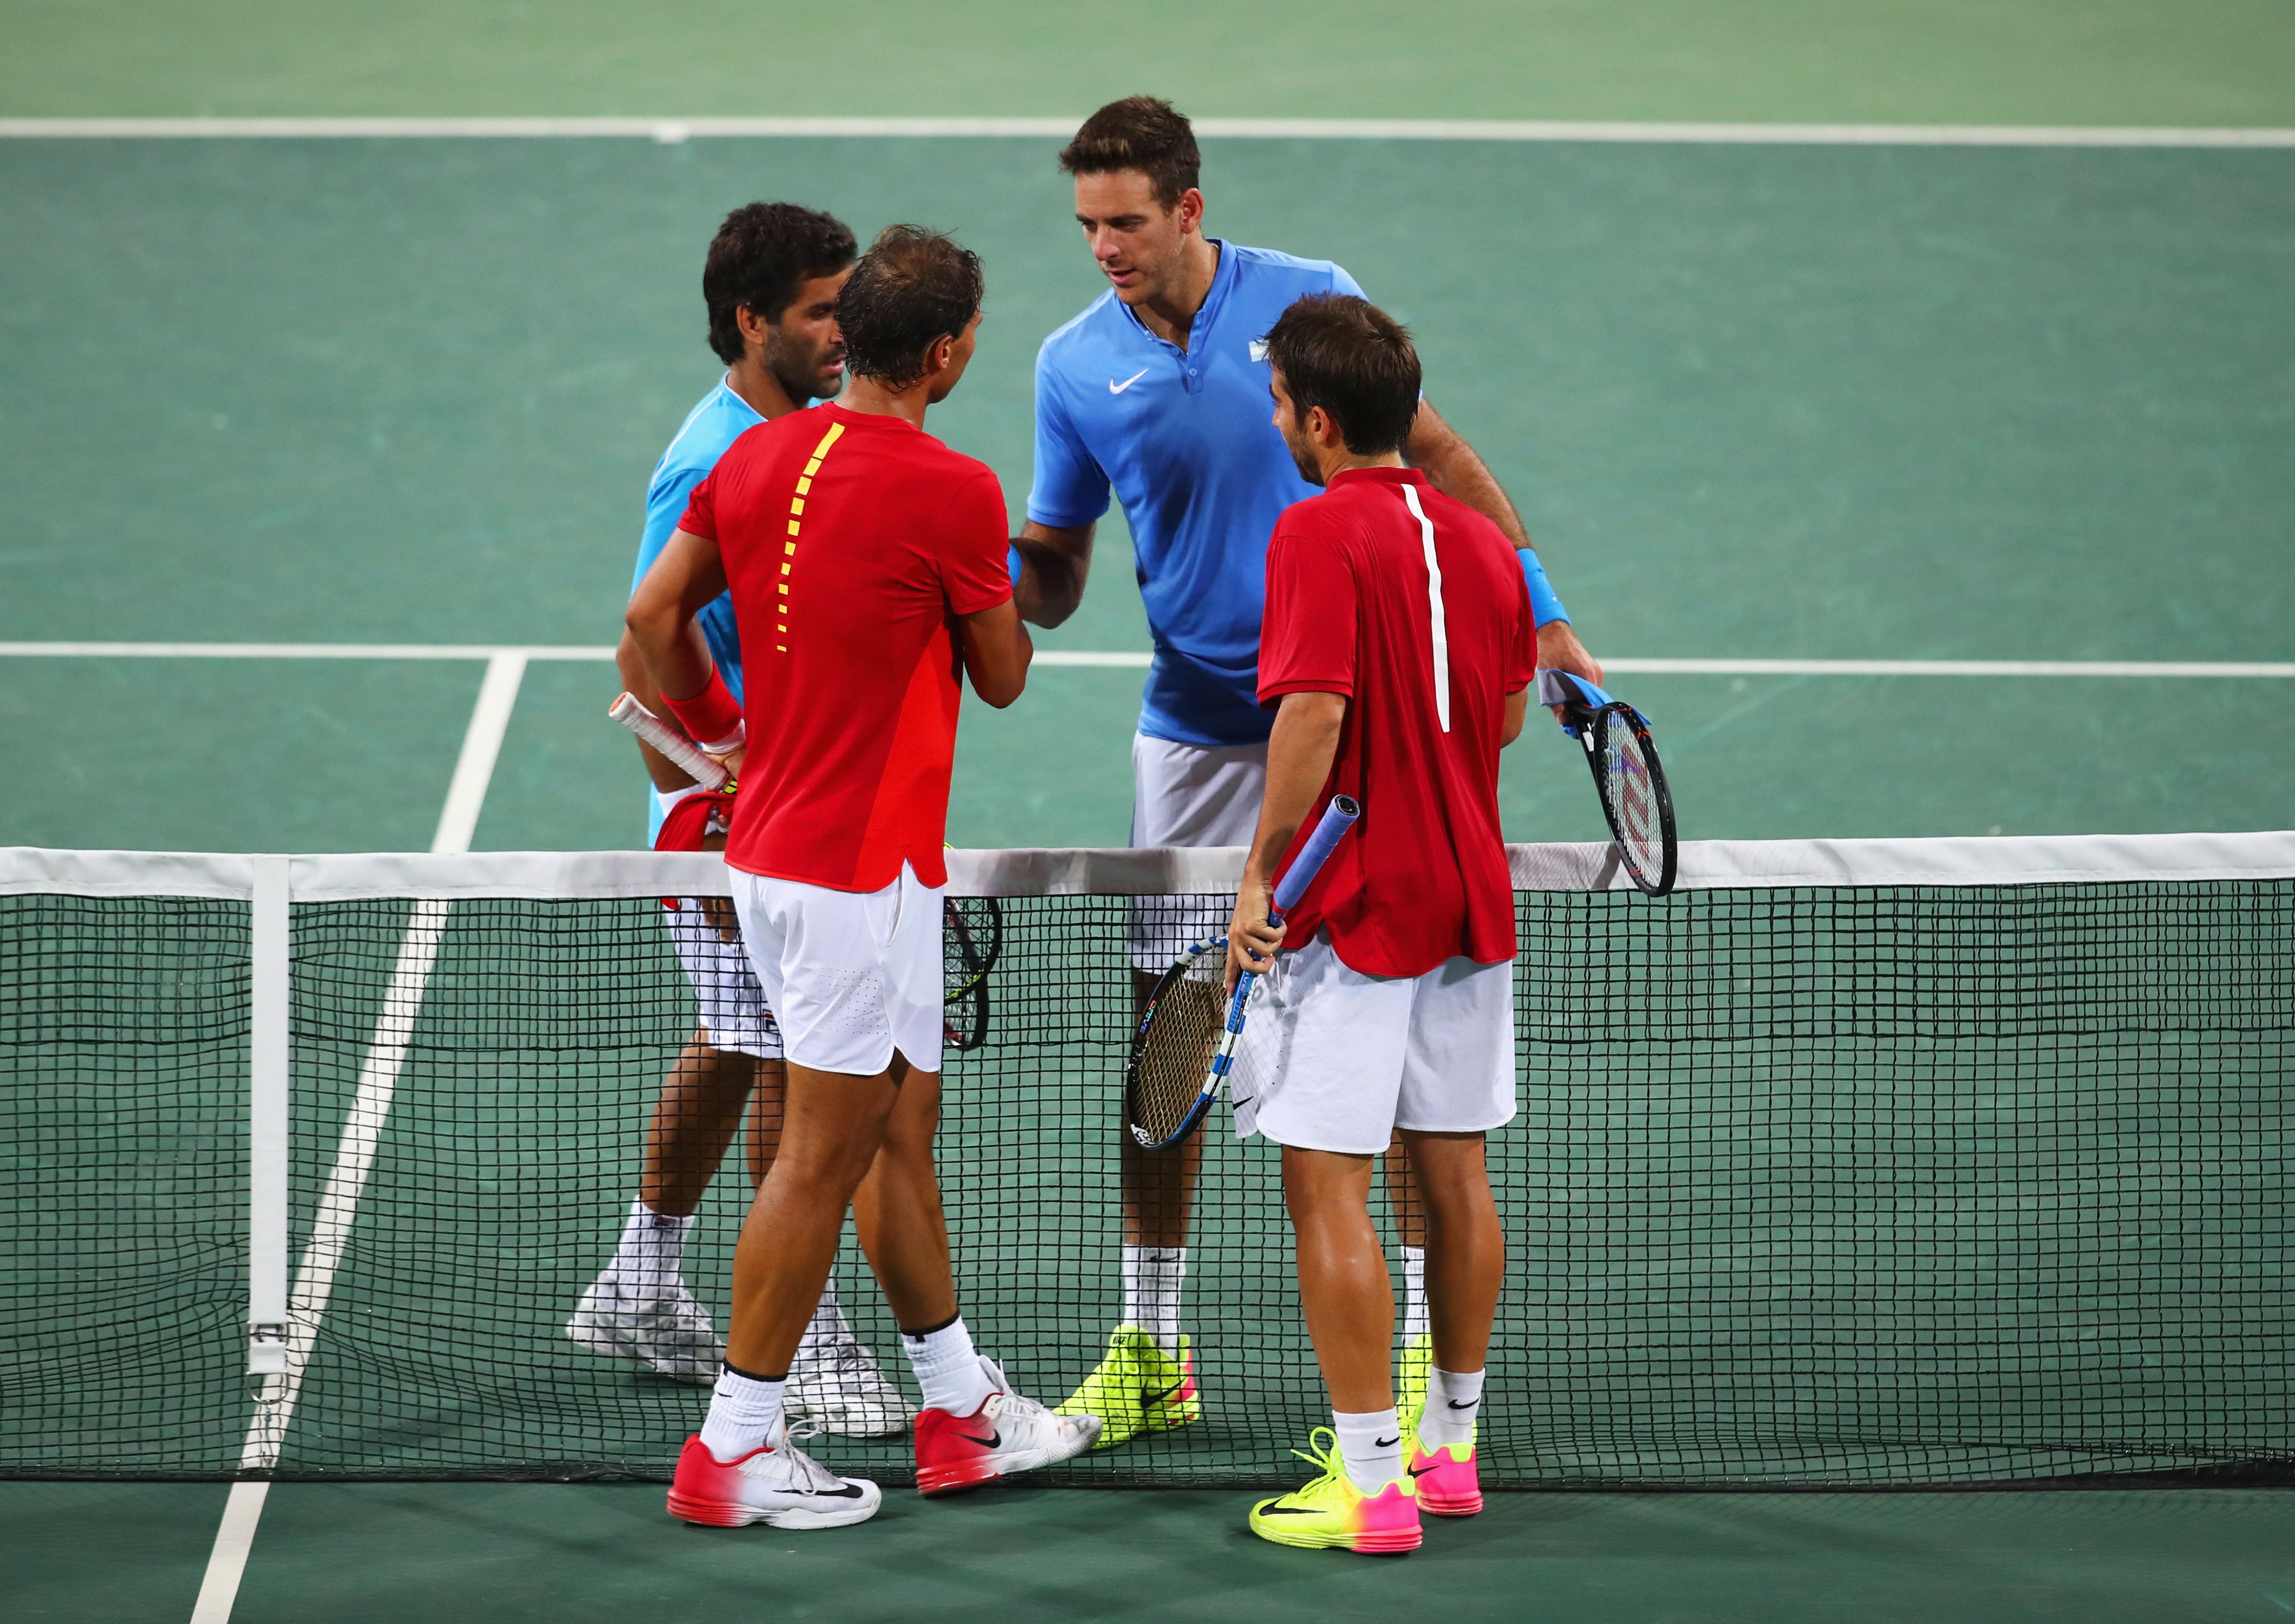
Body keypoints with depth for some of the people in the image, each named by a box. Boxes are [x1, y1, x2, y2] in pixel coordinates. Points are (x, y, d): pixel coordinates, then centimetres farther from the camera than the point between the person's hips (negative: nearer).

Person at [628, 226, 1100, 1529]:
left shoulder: (758, 457, 4)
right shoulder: (951, 490, -17)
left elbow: (653, 615, 7)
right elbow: (1002, 678, -5)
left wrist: (721, 728, 18)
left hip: (771, 847, 8)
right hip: (865, 870, -8)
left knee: (905, 1125, 18)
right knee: (823, 1158, -1)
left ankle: (960, 1406, 27)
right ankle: (735, 1449, 3)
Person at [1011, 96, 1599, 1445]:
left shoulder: (1310, 301, -5)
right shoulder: (1077, 364, -1)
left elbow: (1436, 455, 5)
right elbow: (1055, 573, 5)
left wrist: (1542, 611, 3)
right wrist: (1007, 584, -19)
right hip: (1197, 731, 2)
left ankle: (1431, 1346, 4)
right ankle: (1152, 1346, 12)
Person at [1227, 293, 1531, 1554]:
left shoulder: (1322, 532, -14)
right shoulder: (1481, 541, 7)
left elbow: (1314, 715, -22)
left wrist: (1262, 877, -18)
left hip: (1352, 911, -8)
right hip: (1469, 900, 8)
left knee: (1327, 1188, -4)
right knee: (1453, 1171, 15)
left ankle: (1372, 1485, -5)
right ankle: (1449, 1448, 24)